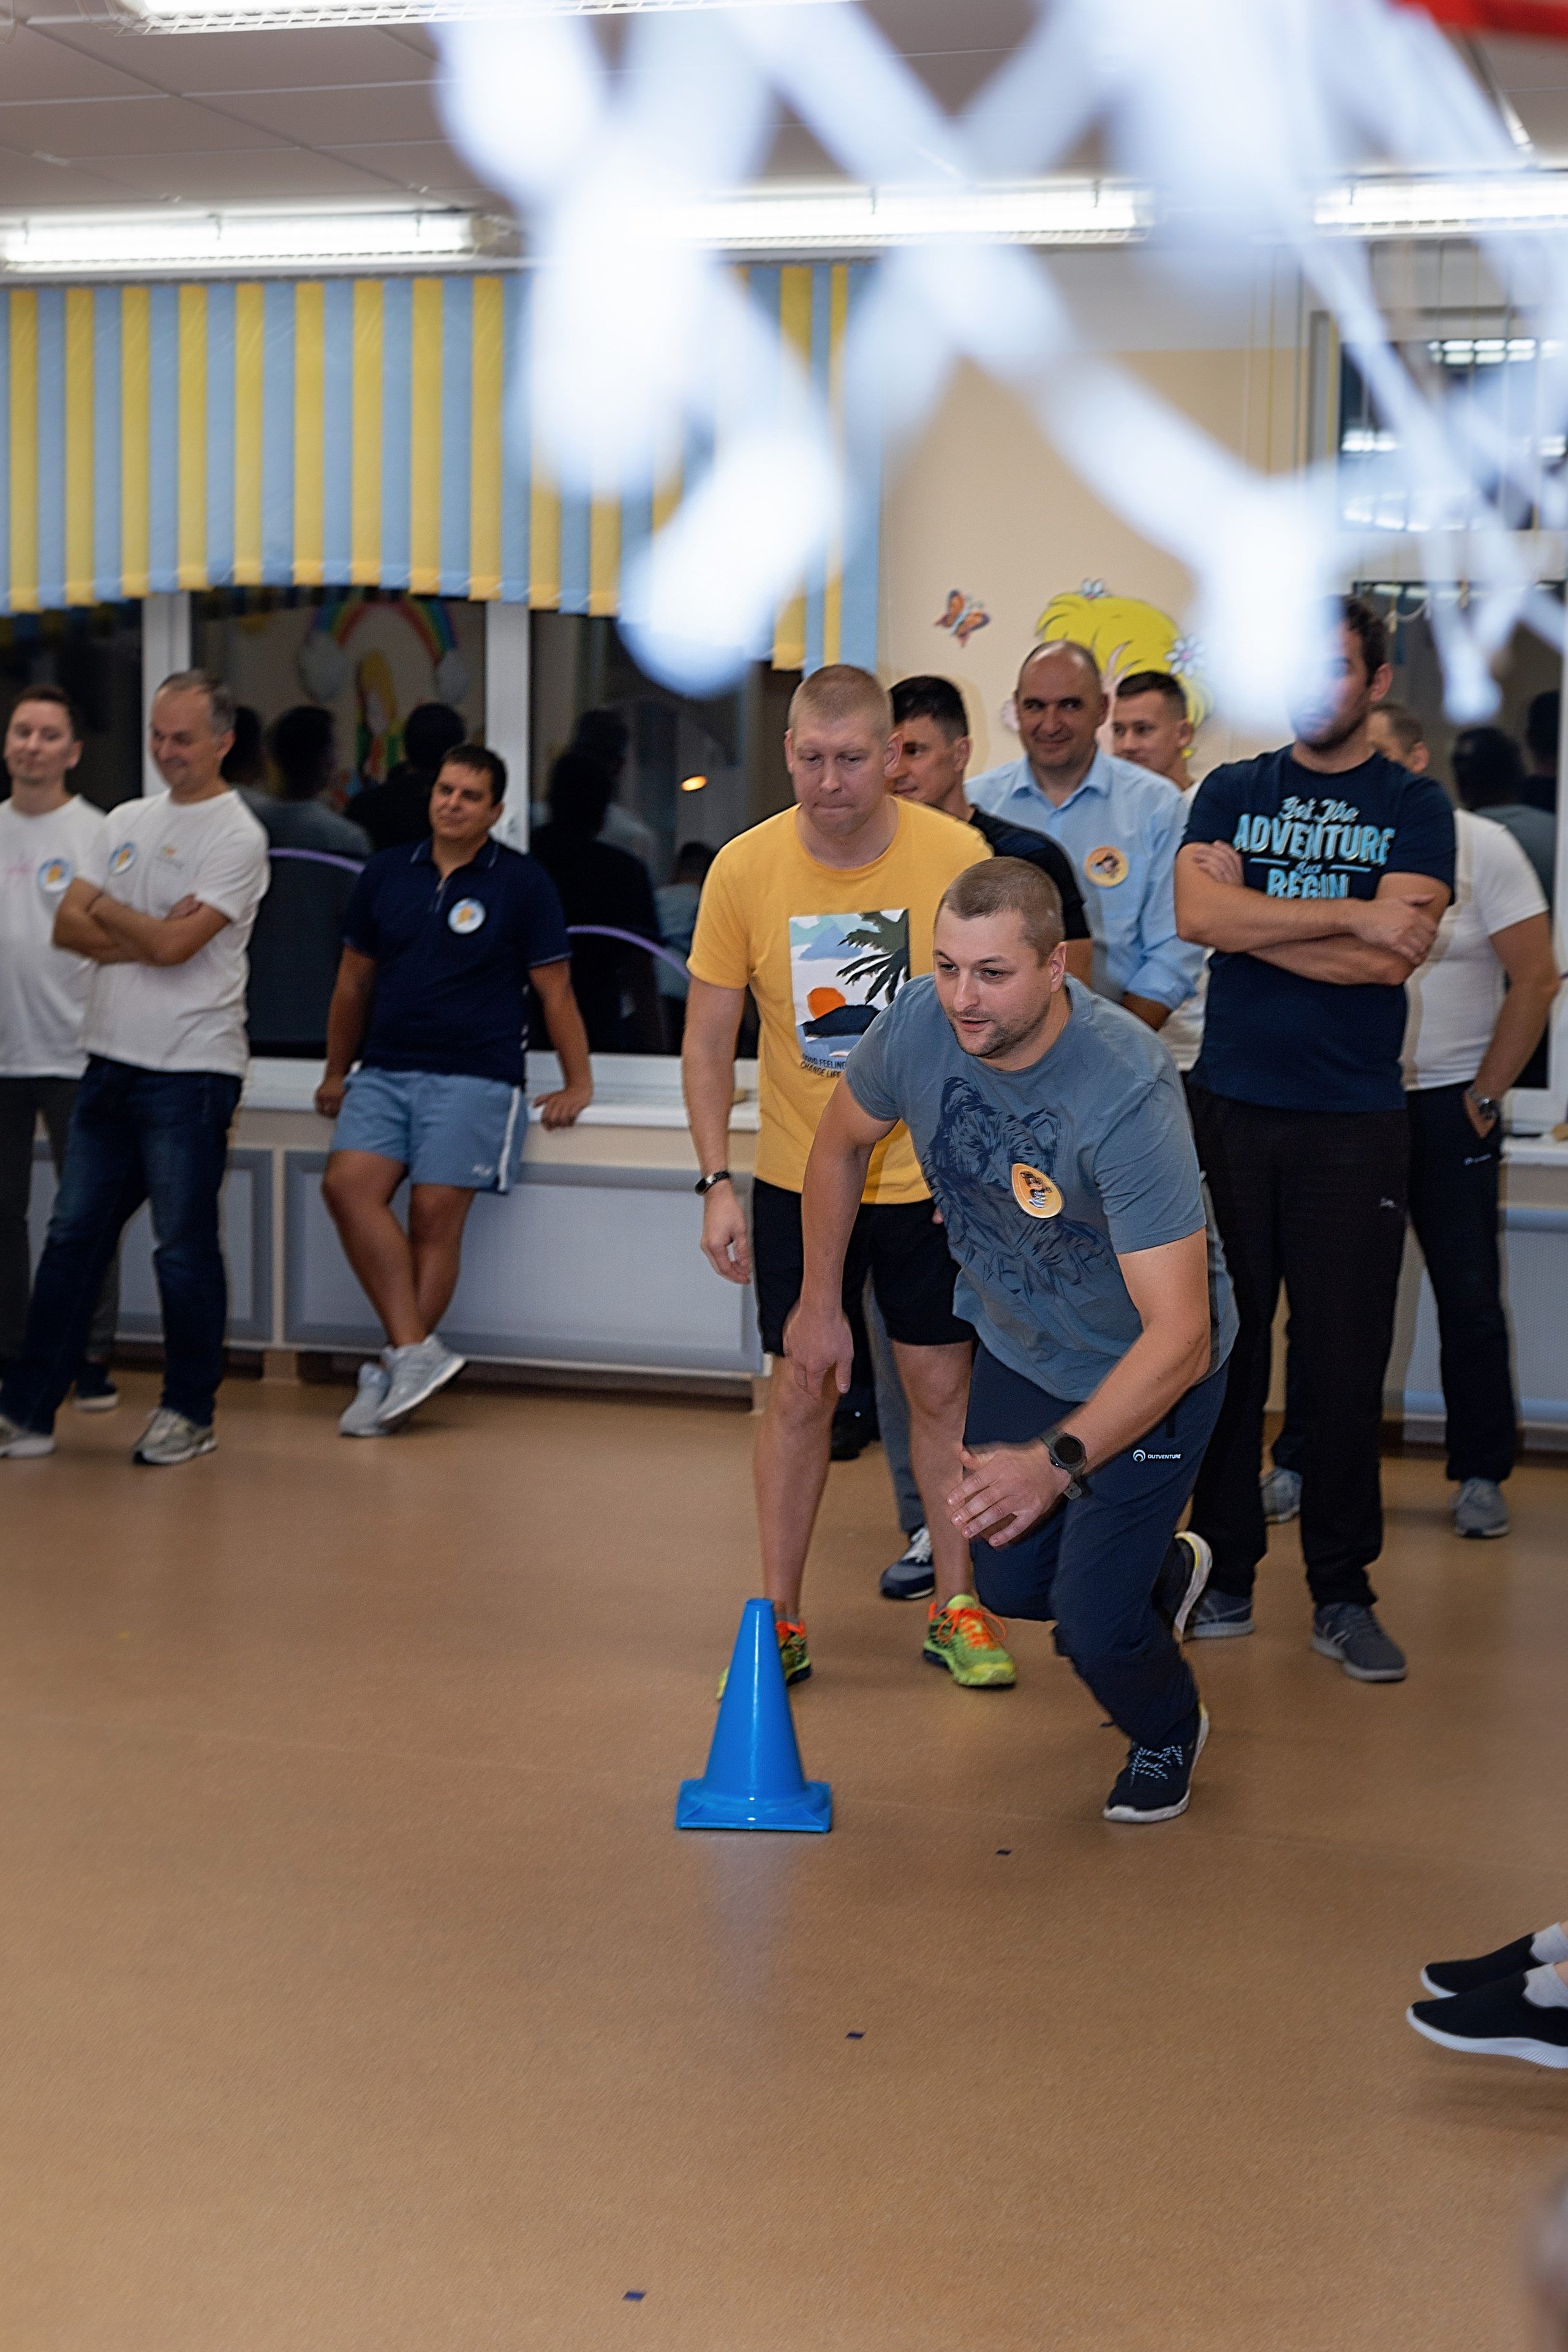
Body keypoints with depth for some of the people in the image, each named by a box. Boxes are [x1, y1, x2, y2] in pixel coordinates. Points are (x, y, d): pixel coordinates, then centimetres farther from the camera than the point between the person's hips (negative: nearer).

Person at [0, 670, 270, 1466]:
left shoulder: (235, 835, -8)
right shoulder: (127, 822, 14)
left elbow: (174, 945, -17)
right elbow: (67, 927, 6)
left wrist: (106, 909, -1)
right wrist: (142, 938, -10)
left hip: (189, 1074, -7)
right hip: (110, 1065, 7)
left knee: (185, 1249, 0)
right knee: (72, 1237, 9)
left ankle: (189, 1413, 13)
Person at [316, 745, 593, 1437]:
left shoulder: (522, 882, 2)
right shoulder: (386, 873, 12)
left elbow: (554, 990, 5)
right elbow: (354, 980, 20)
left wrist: (577, 1084, 5)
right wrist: (336, 1072, 24)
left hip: (473, 1076, -3)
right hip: (383, 1072, 4)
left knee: (435, 1217, -9)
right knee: (347, 1185, -18)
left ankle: (392, 1373, -2)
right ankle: (417, 1351, -18)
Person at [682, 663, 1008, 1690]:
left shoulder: (958, 856, -12)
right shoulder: (745, 869, -10)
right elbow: (708, 1041, -2)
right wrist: (718, 1182, -9)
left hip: (931, 1177, 0)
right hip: (799, 1180, 0)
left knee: (944, 1386, 7)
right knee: (800, 1394, 5)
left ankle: (958, 1608, 21)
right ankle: (780, 1620, 15)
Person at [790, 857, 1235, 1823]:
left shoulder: (1128, 1090, -38)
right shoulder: (919, 1025, -22)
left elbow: (1179, 1335, -40)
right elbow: (842, 1143, 3)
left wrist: (1056, 1461, -50)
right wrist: (820, 1301, 10)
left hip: (1147, 1368, -5)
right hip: (1019, 1346, 6)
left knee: (1095, 1622, -9)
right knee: (1011, 1583, 14)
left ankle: (1169, 1732, 27)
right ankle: (1164, 1570, 48)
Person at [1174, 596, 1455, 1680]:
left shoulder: (1413, 806, 5)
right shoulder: (1231, 793, 10)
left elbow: (1393, 958, -10)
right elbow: (1199, 914, -10)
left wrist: (1254, 919, -7)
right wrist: (1350, 913, -12)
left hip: (1355, 1123, -1)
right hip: (1231, 1107, 2)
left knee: (1347, 1365, 0)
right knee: (1224, 1351, 5)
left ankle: (1343, 1592, 10)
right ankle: (1225, 1575, 16)